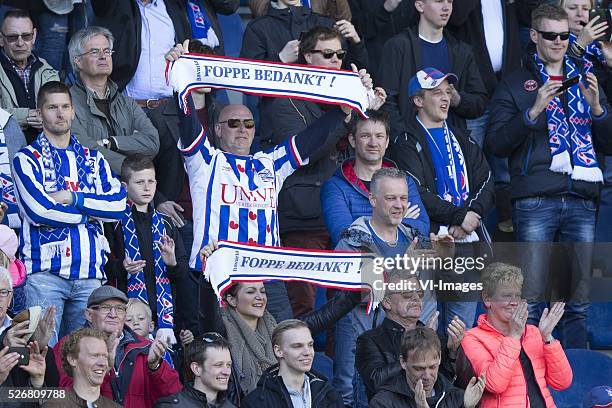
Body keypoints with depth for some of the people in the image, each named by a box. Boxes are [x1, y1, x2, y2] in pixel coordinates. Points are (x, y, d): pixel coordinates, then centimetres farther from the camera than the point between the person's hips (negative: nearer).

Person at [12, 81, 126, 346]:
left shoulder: (93, 160, 19)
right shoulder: (28, 159, 5)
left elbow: (119, 204, 3)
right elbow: (39, 211, -10)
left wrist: (73, 198, -7)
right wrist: (88, 214, -1)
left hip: (90, 274, 4)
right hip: (45, 272, -4)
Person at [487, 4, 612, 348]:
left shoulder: (584, 78, 19)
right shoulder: (515, 85, 8)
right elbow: (498, 144, -2)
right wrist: (533, 111, -14)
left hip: (581, 200, 3)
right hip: (535, 200, -3)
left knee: (578, 300, 4)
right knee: (531, 298, -8)